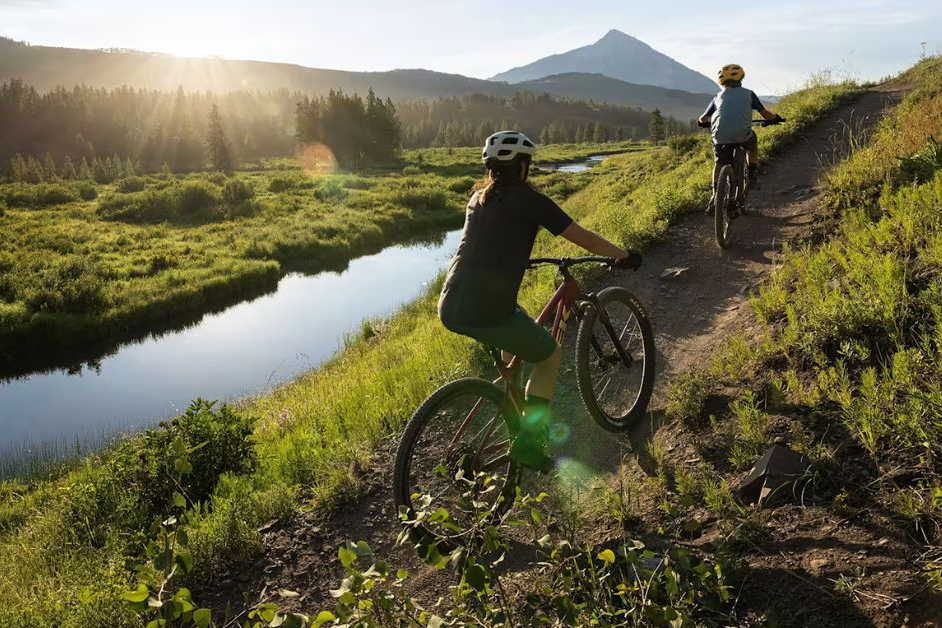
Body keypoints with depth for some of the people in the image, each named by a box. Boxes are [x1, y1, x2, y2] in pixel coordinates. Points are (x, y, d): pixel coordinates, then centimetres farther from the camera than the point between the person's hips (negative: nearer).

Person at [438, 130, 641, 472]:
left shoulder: (478, 198, 18)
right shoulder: (527, 199, -1)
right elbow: (584, 238, 2)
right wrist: (624, 256, 17)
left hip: (449, 309, 7)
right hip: (486, 313, -7)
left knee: (519, 322, 36)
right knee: (550, 355, 18)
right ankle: (527, 441, 9)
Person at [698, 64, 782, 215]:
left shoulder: (718, 96, 20)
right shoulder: (748, 94, 15)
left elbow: (702, 119, 21)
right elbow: (765, 114, 14)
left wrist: (708, 121, 44)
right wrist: (775, 118, 35)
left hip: (720, 136, 1)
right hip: (742, 135, -1)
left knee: (719, 163, 23)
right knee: (752, 140, 32)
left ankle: (715, 196, 13)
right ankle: (753, 177, 28)